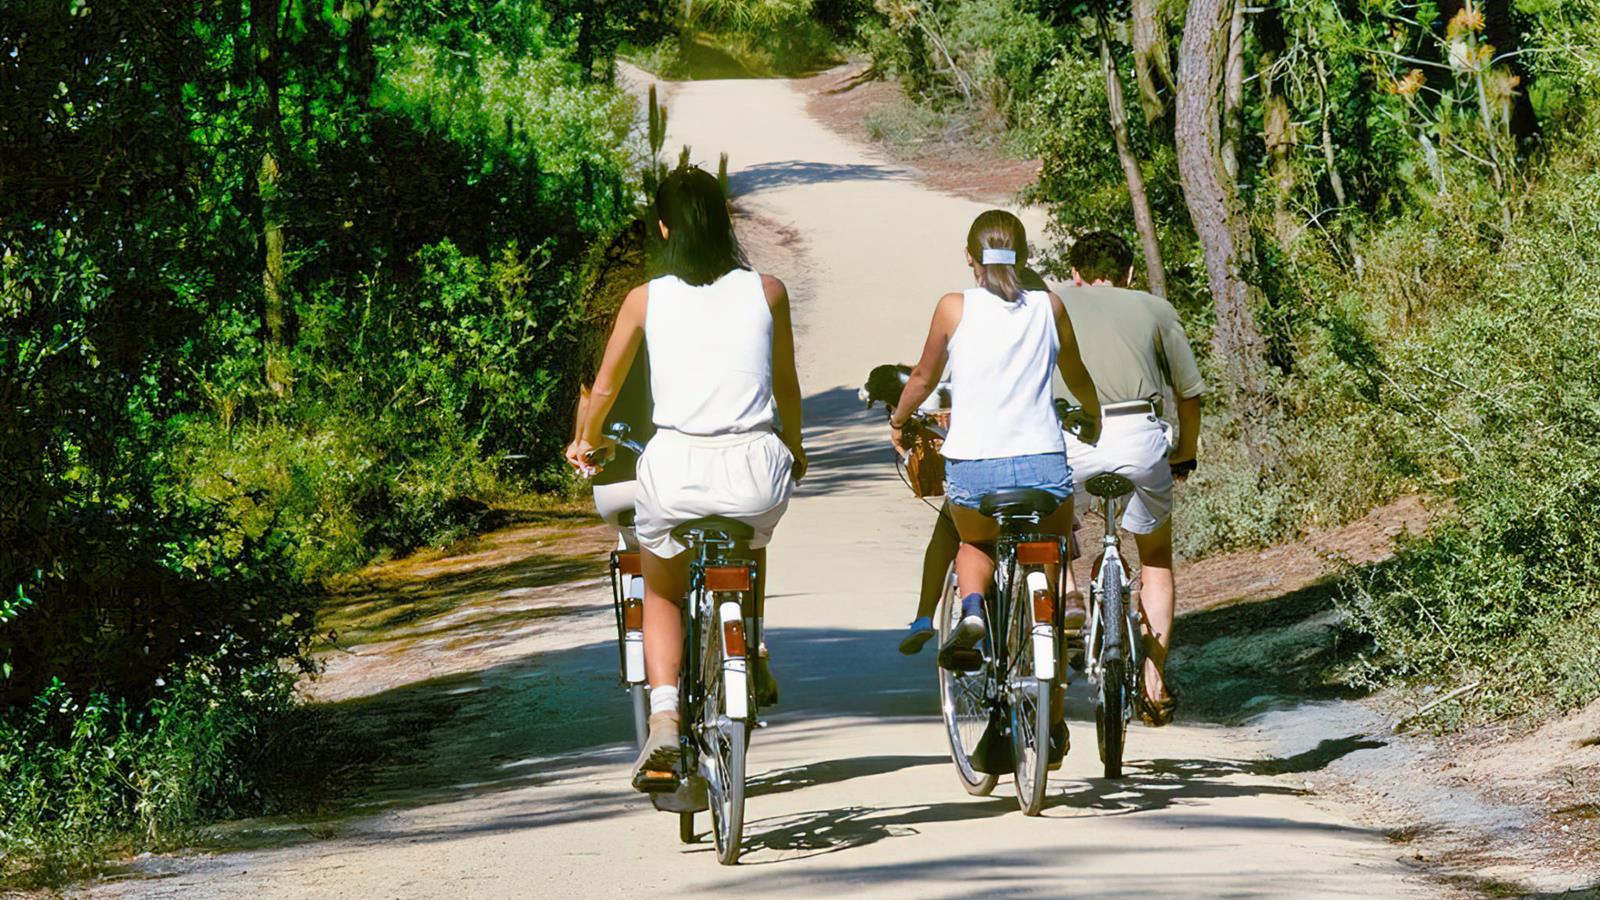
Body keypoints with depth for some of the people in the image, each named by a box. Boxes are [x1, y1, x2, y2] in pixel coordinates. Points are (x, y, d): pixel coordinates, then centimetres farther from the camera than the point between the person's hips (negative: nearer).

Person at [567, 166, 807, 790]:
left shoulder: (645, 300, 4)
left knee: (661, 593, 24)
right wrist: (795, 449, 38)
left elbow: (603, 389, 15)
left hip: (675, 469, -1)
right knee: (751, 541, 39)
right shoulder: (766, 292, 5)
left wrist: (587, 442, 37)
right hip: (755, 468, 1)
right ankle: (750, 651, 29)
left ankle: (663, 715, 3)